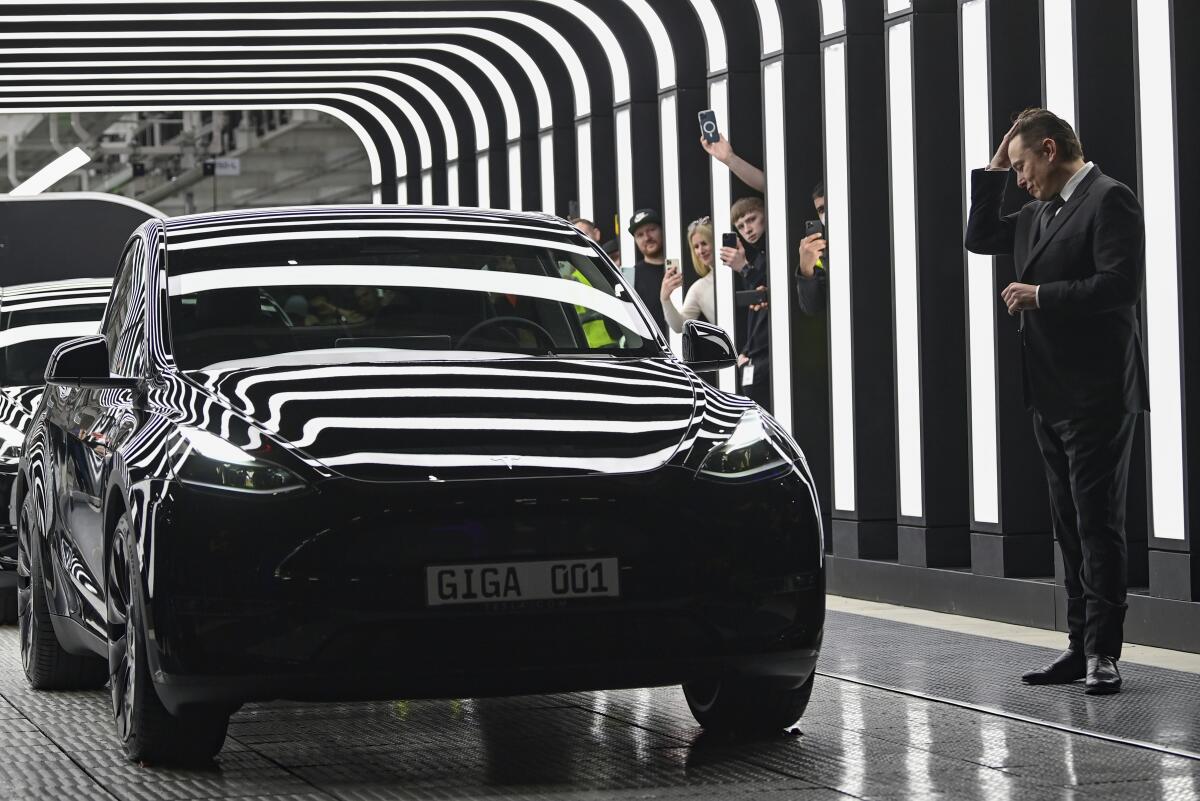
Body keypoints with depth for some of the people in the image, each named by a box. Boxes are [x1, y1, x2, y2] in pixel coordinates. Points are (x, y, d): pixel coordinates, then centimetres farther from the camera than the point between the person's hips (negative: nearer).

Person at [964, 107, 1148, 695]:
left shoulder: (1109, 200, -11)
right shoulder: (1040, 212, 16)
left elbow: (1121, 283, -20)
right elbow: (979, 240, 24)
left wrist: (1041, 295, -15)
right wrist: (990, 174, 13)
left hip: (1097, 396, -9)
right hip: (1052, 396, 9)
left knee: (1098, 524, -6)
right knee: (1071, 528, 11)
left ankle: (1103, 653, -4)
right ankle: (1081, 648, 15)